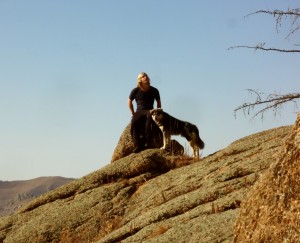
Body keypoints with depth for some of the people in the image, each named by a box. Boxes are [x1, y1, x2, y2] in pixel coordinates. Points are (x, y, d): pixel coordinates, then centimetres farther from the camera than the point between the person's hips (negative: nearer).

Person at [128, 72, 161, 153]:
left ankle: (145, 141, -41)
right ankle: (138, 146, -36)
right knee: (134, 122, -34)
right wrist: (133, 113, 8)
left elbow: (158, 102, 19)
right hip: (139, 111, 0)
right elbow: (129, 101, 16)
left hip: (150, 111, 0)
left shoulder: (154, 90, 6)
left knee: (150, 116, -40)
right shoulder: (135, 91, 3)